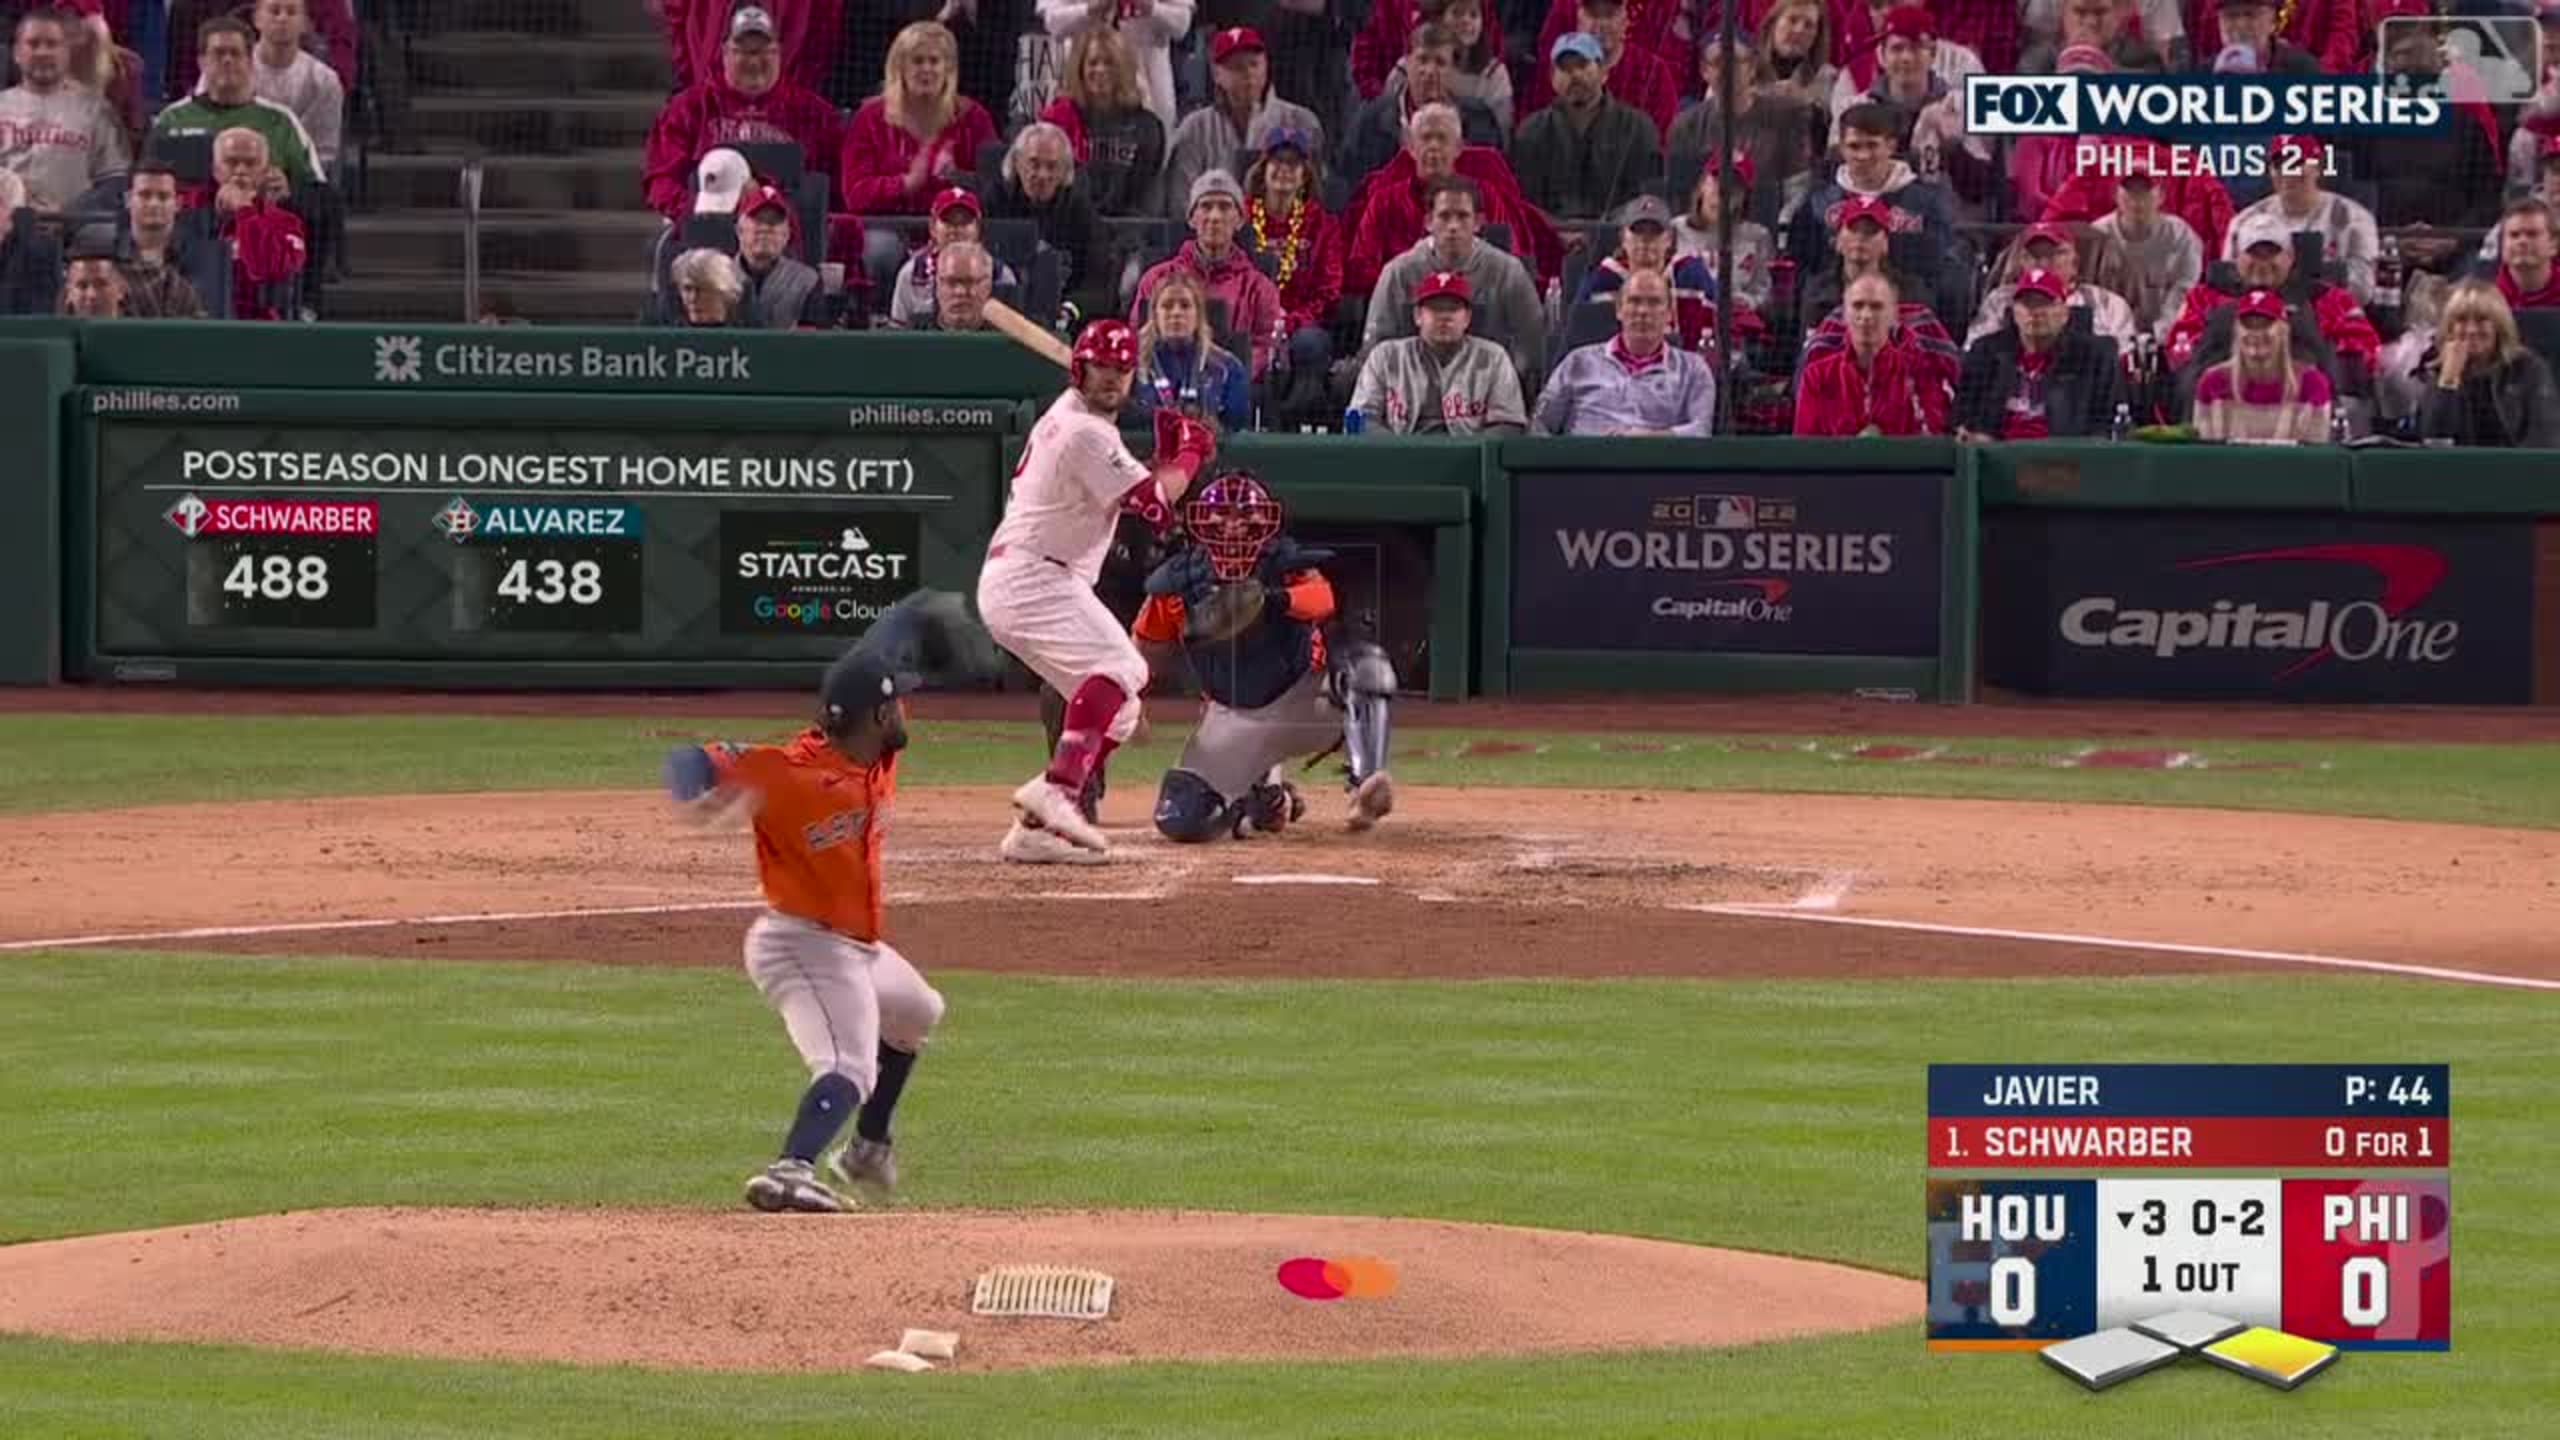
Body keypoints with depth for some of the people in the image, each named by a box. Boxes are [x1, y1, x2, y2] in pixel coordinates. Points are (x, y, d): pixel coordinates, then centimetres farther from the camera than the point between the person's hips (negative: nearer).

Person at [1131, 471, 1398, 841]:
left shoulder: (1287, 565, -13)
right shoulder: (1179, 584, -9)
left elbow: (1322, 600, -36)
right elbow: (1143, 653, 2)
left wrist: (1281, 599, -56)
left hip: (1302, 699, -2)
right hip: (1234, 719, 2)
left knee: (1366, 665, -32)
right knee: (1180, 821, -13)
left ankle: (1362, 788, -38)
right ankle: (1265, 795, 20)